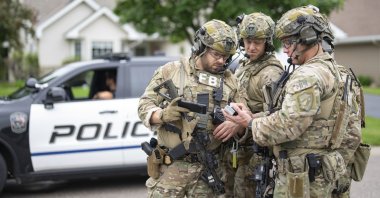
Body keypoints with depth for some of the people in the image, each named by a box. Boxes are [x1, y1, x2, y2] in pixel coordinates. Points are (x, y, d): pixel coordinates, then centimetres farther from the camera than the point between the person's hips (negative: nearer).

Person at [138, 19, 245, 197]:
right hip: (171, 166, -2)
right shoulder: (170, 71, 1)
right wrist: (163, 114, -22)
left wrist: (236, 124, -15)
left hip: (206, 169, 3)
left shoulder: (229, 81, 8)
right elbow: (144, 106, 0)